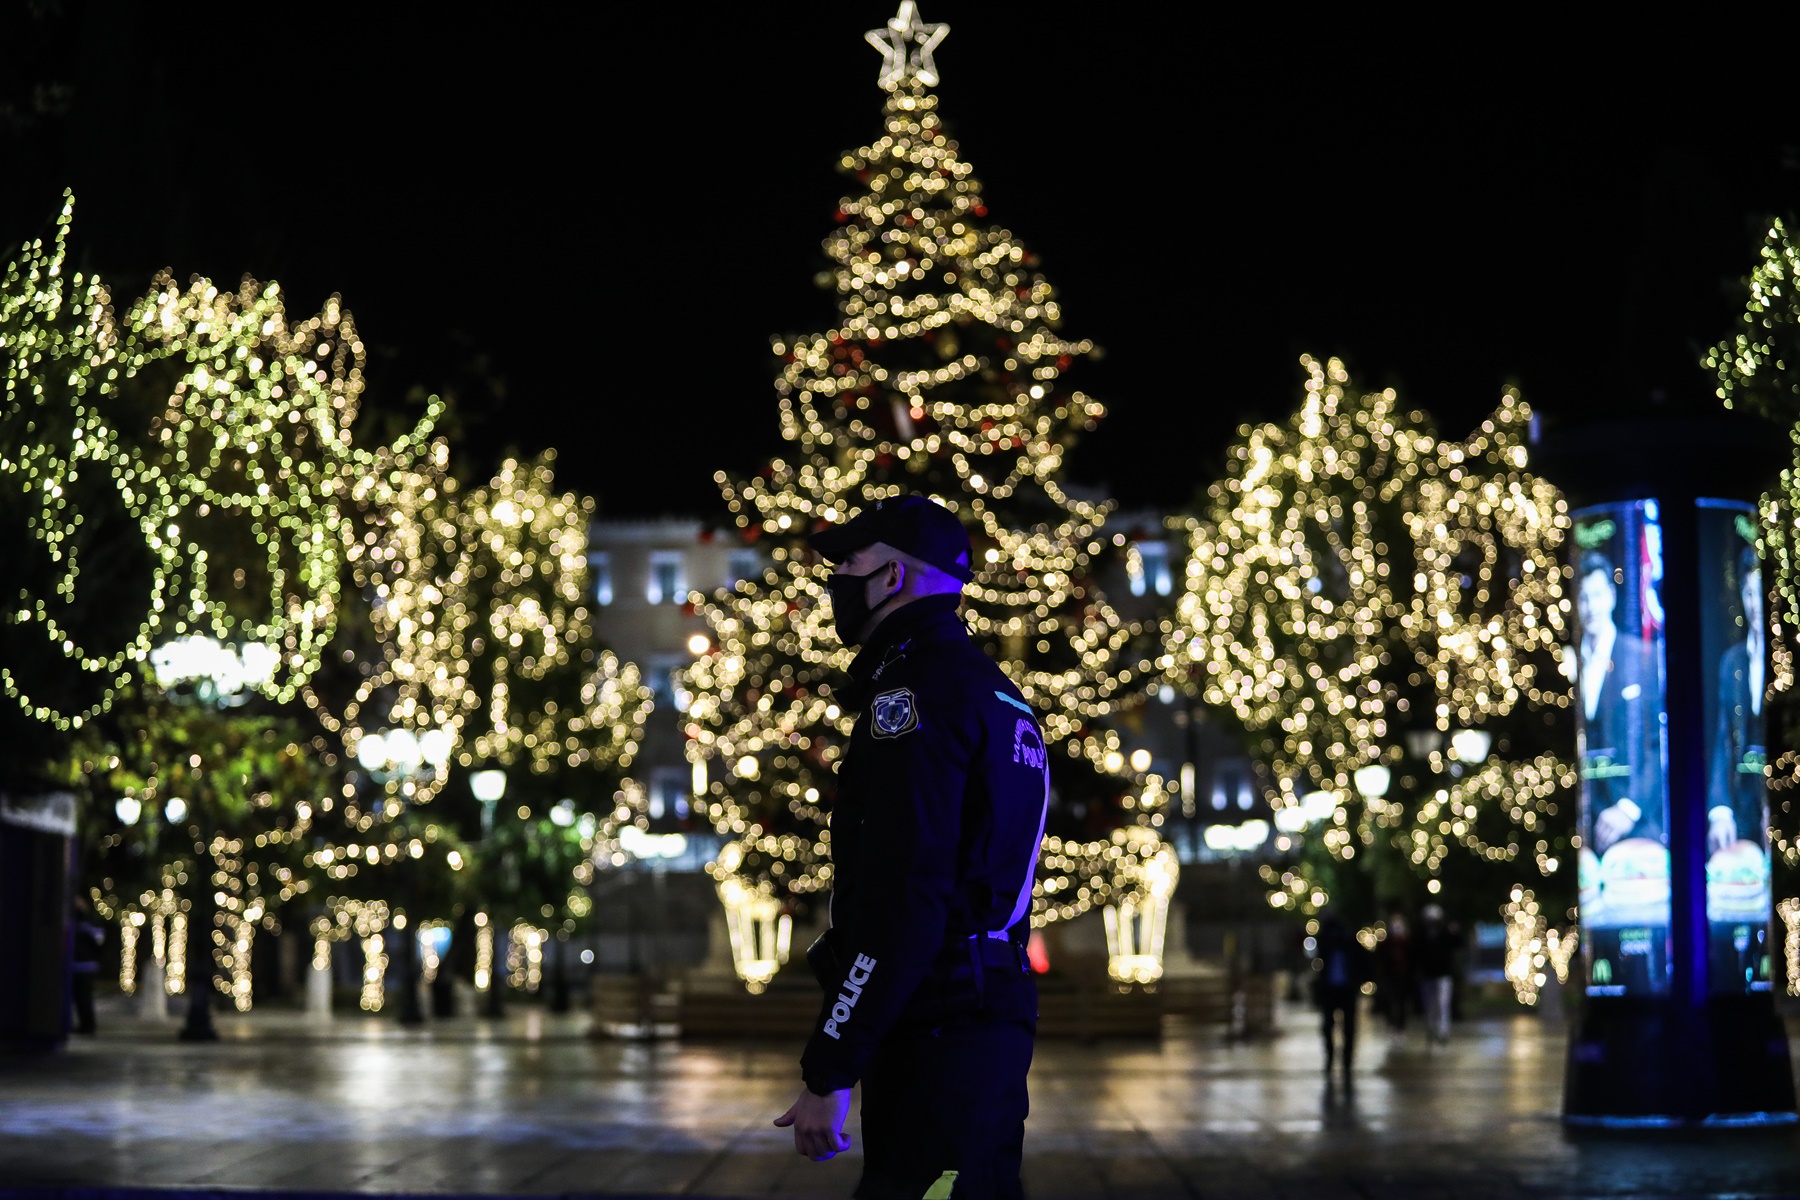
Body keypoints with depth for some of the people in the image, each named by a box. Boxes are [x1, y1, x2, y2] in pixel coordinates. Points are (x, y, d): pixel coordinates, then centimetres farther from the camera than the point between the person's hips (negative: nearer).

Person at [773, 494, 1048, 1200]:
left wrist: (829, 1072, -19)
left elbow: (901, 898, -20)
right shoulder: (999, 696, 21)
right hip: (993, 1018, 10)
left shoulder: (917, 689, -11)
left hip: (933, 1039, -10)